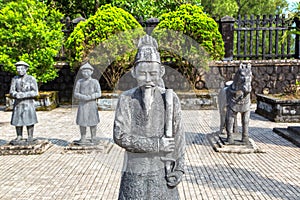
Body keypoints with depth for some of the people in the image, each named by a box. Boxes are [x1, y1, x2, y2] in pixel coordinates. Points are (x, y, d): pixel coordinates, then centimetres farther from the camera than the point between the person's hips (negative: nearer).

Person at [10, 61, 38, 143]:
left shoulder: (31, 79, -4)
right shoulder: (15, 79, 6)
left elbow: (35, 92, -10)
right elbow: (11, 92, 2)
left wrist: (23, 95, -21)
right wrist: (17, 94, -21)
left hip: (29, 103, -3)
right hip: (18, 103, 3)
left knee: (29, 120, -2)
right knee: (17, 120, 4)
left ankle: (30, 136, 10)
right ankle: (19, 136, 18)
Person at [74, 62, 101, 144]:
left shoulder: (95, 82, 0)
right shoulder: (79, 82, 5)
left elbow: (99, 94, -4)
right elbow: (75, 94, 4)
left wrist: (90, 97, -19)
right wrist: (83, 97, -15)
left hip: (92, 104, -1)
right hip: (82, 104, 1)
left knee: (93, 121, 2)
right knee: (82, 121, 0)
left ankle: (93, 138, 15)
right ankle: (83, 139, 11)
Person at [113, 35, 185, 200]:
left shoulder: (170, 98, -2)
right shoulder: (127, 99, -5)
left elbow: (178, 136, 3)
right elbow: (120, 136, -13)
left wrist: (179, 167, -1)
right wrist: (156, 144, -15)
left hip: (163, 171, 1)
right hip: (135, 171, 0)